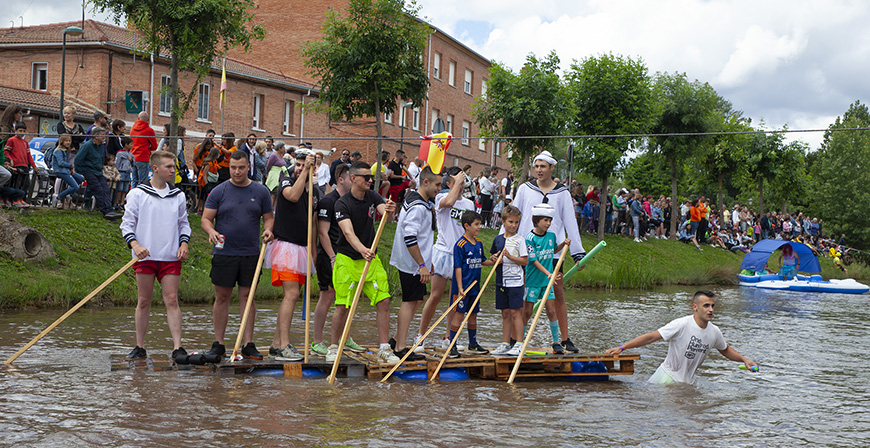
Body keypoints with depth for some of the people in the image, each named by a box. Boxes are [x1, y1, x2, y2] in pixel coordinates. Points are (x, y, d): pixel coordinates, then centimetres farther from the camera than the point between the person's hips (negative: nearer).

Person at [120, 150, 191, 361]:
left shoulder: (178, 196, 11)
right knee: (143, 301, 4)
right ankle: (140, 347, 13)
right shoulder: (137, 194, 2)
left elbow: (184, 223, 19)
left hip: (171, 257, 2)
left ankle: (177, 347, -7)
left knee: (172, 300, -5)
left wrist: (184, 243, 2)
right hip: (145, 256, -2)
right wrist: (134, 244, -13)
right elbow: (127, 223, 2)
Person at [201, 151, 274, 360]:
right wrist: (211, 231, -20)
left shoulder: (260, 191, 6)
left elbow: (269, 217, 12)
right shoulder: (218, 192, 2)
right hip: (224, 253, -1)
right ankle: (218, 344, 11)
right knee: (222, 297, 3)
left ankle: (248, 344, 8)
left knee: (247, 296, 4)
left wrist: (268, 230, -10)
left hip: (251, 254, 1)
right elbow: (206, 219, 2)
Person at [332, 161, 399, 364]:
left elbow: (384, 210, -15)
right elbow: (348, 232, -27)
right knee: (343, 306, -6)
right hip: (347, 259, -5)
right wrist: (362, 249, -45)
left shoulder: (372, 197, 4)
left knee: (384, 301, -4)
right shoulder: (342, 204, -13)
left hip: (371, 258, 5)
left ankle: (384, 349, 4)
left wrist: (390, 209, -41)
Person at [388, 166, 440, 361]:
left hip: (418, 262, 10)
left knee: (418, 298, 15)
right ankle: (400, 347, 0)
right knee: (410, 301, -5)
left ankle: (397, 339, 21)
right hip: (411, 264, -10)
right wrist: (422, 265, -24)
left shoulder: (422, 202, 13)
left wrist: (427, 261, 25)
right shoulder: (417, 207, -20)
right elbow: (410, 238, -26)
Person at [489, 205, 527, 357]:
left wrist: (510, 256, -18)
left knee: (515, 312, -7)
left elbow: (525, 261, -7)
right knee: (505, 313, 9)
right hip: (501, 280, 5)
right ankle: (505, 344, 15)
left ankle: (519, 344, -3)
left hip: (515, 280, -5)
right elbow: (492, 256, 22)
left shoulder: (519, 240, -4)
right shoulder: (498, 239, 11)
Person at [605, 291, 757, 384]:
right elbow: (651, 337, -22)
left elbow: (725, 350, 21)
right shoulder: (682, 325, -20)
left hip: (687, 383, 5)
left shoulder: (714, 332, -2)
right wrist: (621, 348, -27)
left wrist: (744, 359, 5)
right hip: (667, 377, -5)